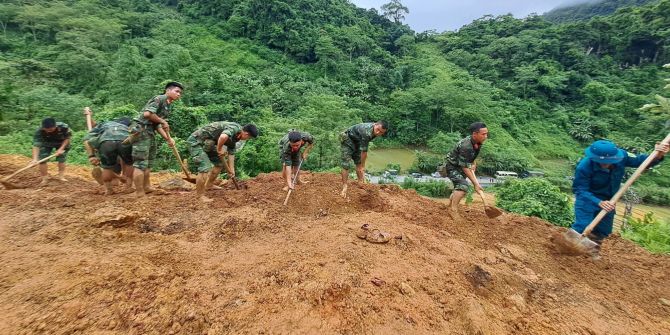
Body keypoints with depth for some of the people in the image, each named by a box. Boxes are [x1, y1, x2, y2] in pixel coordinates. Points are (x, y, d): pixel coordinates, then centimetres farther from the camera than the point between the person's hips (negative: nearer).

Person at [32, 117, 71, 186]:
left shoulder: (64, 127, -35)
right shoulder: (39, 131, -34)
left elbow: (67, 138, -17)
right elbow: (36, 145, -36)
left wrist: (61, 149, -23)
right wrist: (35, 159, -46)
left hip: (62, 144, 0)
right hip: (46, 144, 1)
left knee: (61, 159, -5)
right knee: (42, 160, -8)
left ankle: (61, 176, 10)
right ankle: (45, 179, 5)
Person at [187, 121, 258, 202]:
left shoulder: (234, 136, 7)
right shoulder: (234, 128, -24)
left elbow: (231, 153, 12)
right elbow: (223, 137, -46)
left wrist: (231, 170, 10)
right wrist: (219, 149, -27)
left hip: (206, 143, 10)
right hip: (196, 141, -10)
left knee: (219, 163, 17)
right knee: (205, 168, -17)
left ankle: (208, 185, 34)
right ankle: (200, 195, -2)